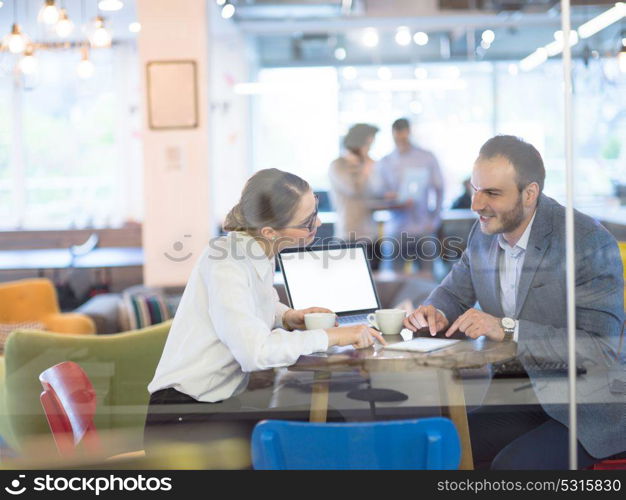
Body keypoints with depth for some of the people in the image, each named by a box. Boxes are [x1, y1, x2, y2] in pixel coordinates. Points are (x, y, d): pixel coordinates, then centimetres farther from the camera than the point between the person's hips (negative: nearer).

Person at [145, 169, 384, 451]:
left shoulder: (260, 254, 3)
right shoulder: (226, 263, -21)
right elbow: (254, 351, -32)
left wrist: (286, 317, 2)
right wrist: (332, 336, -24)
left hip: (219, 406, 8)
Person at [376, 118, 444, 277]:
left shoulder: (427, 158, 6)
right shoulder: (384, 163, 8)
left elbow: (439, 189, 9)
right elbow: (380, 195, 8)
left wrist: (434, 219, -1)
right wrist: (397, 204, -14)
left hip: (424, 228, -1)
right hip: (397, 230, 1)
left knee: (427, 275, -2)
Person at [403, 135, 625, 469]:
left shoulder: (590, 241, -18)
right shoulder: (485, 232, 2)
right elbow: (454, 292, 17)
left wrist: (508, 328, -27)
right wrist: (435, 313, -8)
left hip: (589, 413, -6)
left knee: (511, 465, -27)